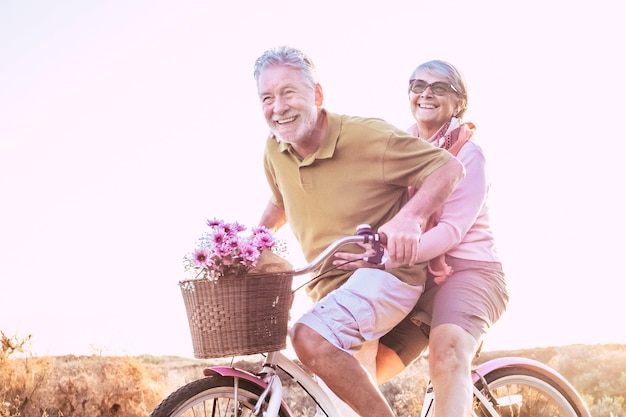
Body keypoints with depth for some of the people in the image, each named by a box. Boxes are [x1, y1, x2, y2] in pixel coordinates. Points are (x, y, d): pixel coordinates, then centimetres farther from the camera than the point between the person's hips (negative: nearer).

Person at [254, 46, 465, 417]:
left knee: (311, 337, -32)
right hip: (330, 285, 7)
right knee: (356, 384, 13)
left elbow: (450, 167, -17)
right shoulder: (275, 151, 1)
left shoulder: (367, 135, -17)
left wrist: (409, 218, -33)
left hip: (386, 269, -7)